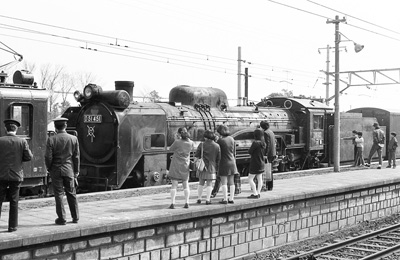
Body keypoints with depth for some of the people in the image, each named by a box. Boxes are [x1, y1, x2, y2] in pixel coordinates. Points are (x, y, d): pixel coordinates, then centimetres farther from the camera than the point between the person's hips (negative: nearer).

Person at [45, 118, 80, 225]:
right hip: (69, 170, 2)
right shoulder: (74, 139, -1)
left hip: (56, 170, -2)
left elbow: (48, 157, -10)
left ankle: (62, 219, 6)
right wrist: (76, 171, 9)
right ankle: (75, 217, 19)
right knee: (71, 193, 13)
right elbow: (76, 157, 1)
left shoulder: (51, 139, -9)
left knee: (59, 194, 4)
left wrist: (49, 168, 7)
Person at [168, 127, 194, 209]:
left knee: (174, 184, 1)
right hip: (185, 165, 3)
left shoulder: (177, 142, -18)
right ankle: (187, 203, 10)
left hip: (176, 165, -3)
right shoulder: (190, 143, -7)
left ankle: (172, 203, -3)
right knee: (186, 184, 13)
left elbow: (171, 149, -3)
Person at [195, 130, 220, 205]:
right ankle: (207, 199, 4)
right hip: (212, 167, 0)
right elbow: (218, 158, 1)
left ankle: (199, 199, 15)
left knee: (201, 183, 12)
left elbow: (197, 156, -3)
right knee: (209, 184, 4)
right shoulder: (217, 146, -2)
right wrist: (217, 168, 9)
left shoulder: (201, 145, -5)